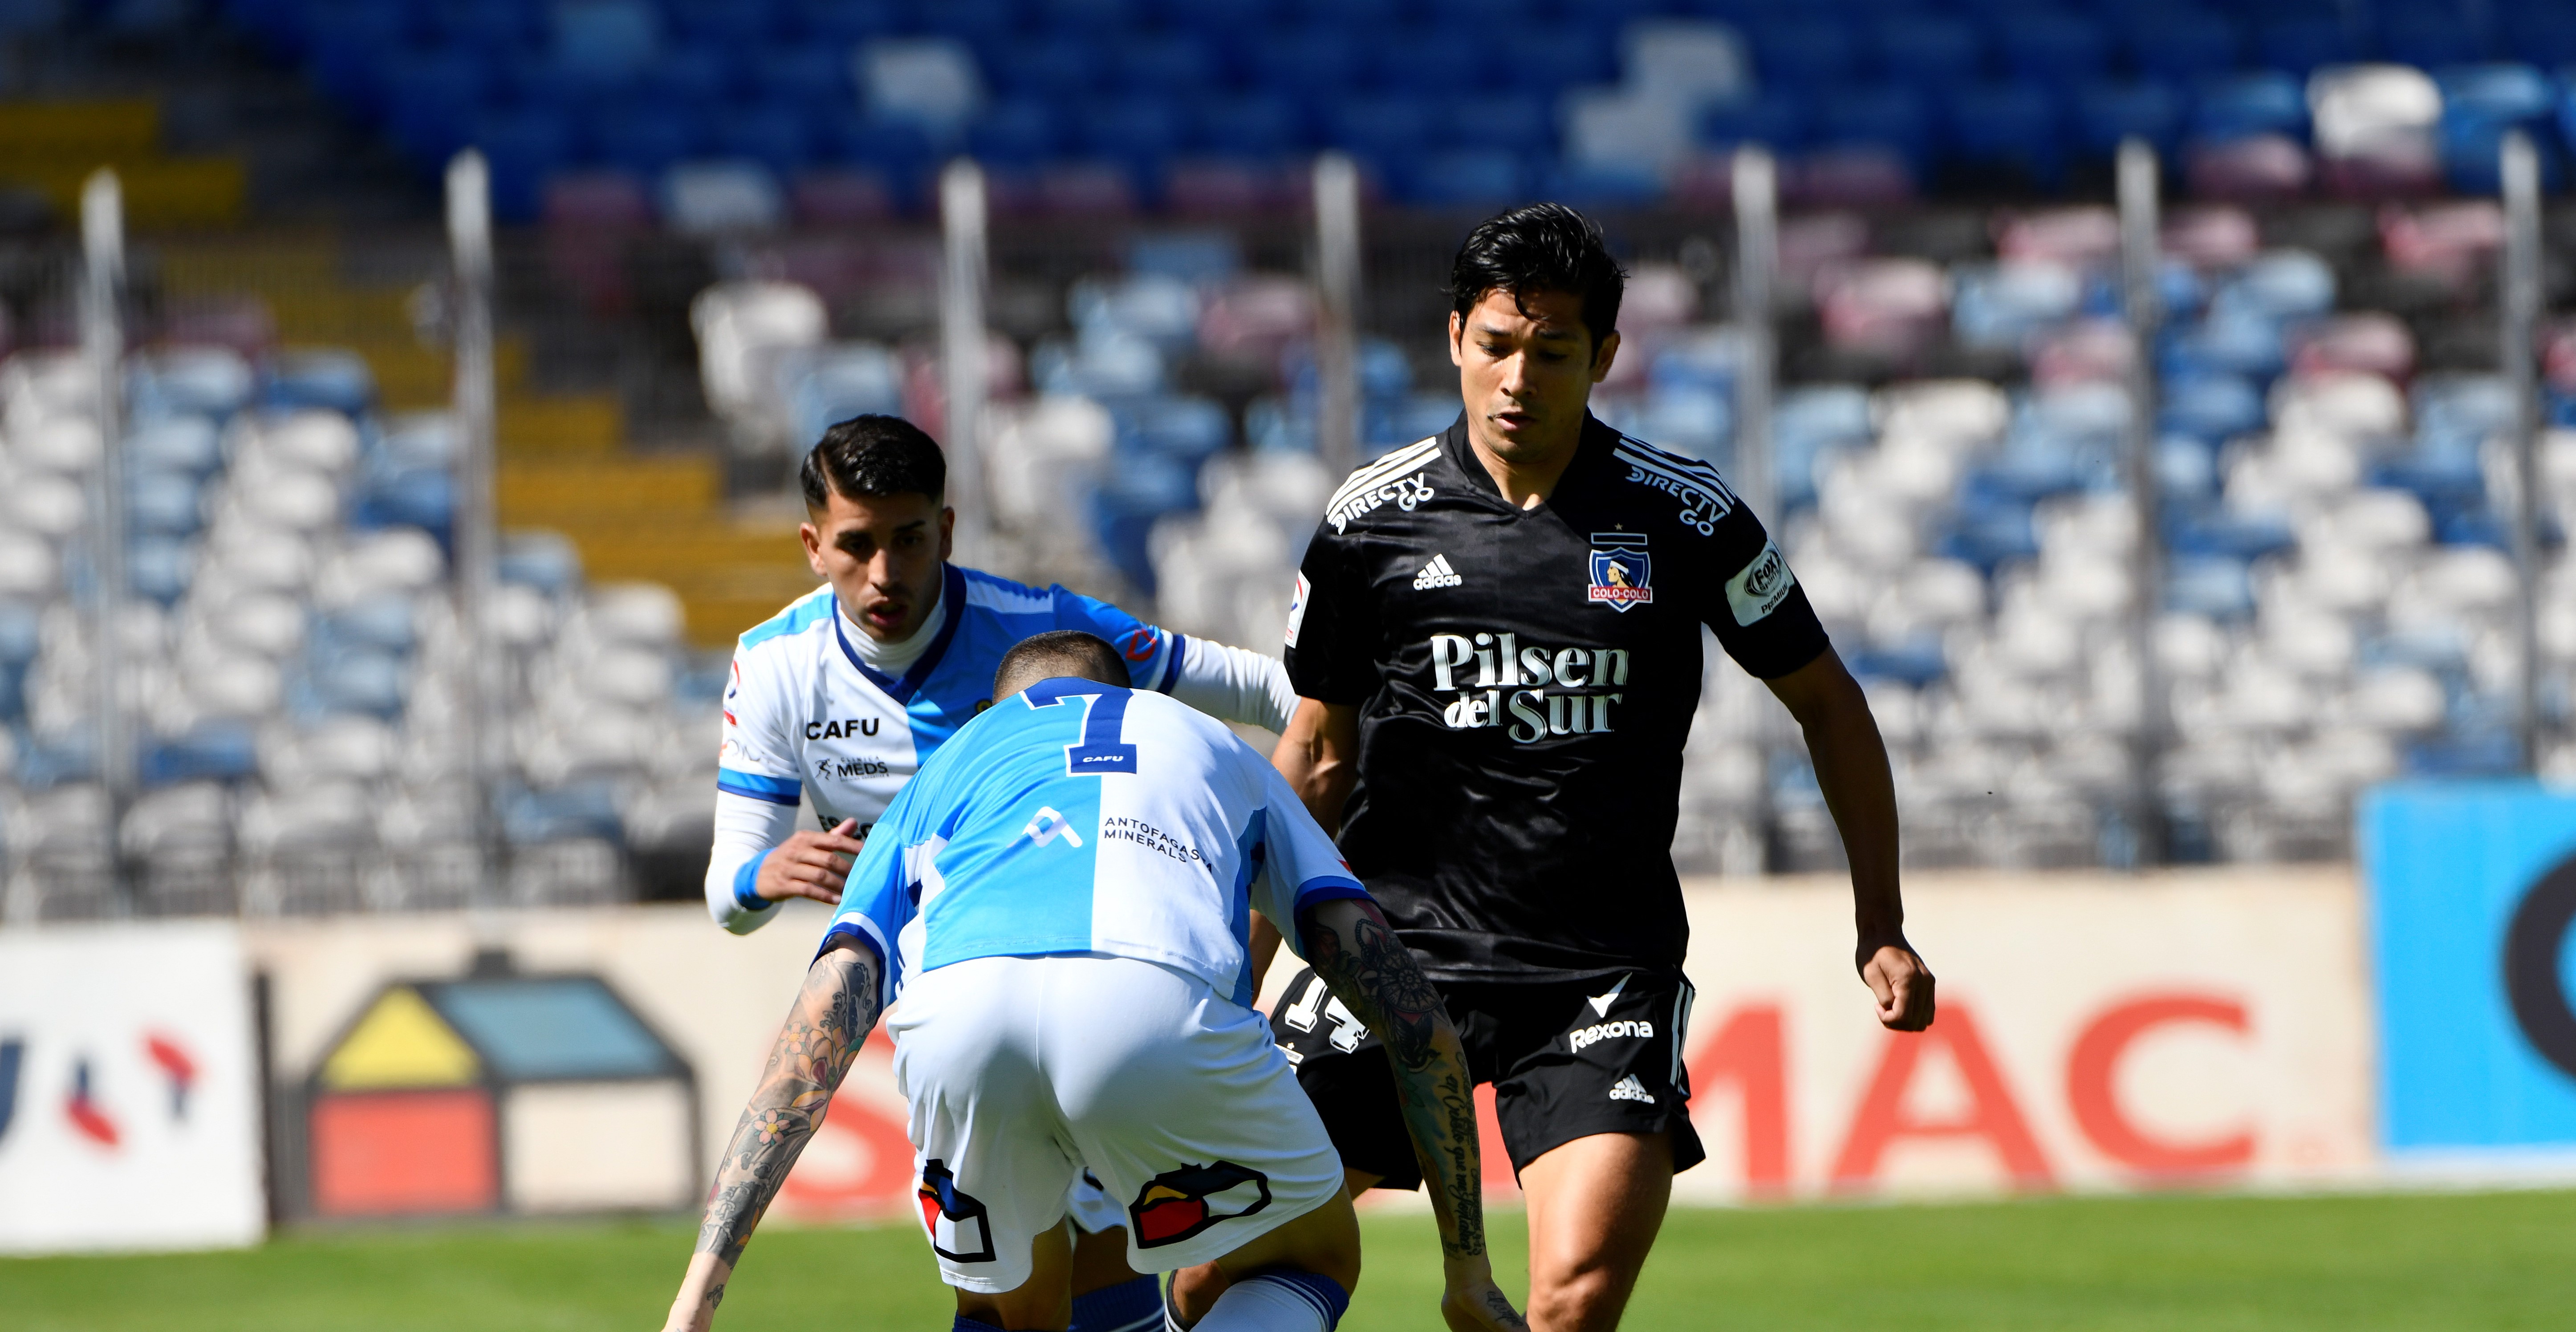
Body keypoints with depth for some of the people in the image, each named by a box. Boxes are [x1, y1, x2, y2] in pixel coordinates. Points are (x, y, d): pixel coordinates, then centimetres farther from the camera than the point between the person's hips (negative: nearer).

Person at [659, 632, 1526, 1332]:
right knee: (1312, 1259, 27)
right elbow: (1411, 1017, 31)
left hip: (953, 1015, 2)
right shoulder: (1222, 756, 41)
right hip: (1158, 1006, -2)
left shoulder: (941, 774, 40)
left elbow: (813, 1049, 25)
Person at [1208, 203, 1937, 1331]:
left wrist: (1880, 930, 6)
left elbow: (1827, 705, 10)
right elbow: (1320, 753, 12)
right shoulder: (1370, 519, 0)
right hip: (1400, 941, 2)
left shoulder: (1685, 519, -3)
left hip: (1606, 973, -1)